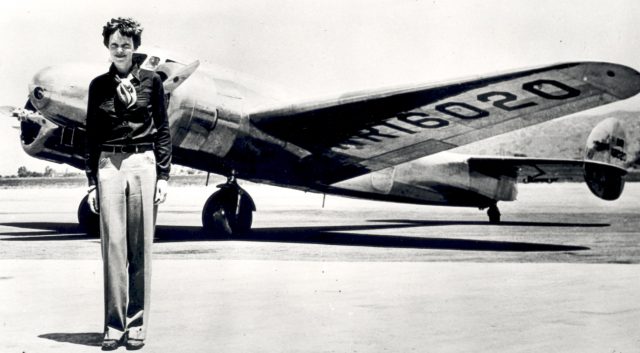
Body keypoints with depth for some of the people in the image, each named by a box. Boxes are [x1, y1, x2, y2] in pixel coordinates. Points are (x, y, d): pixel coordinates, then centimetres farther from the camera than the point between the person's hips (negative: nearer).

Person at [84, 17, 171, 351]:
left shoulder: (151, 81, 6)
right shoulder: (99, 85, 10)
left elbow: (163, 130, 6)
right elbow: (92, 135, 11)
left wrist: (163, 176, -1)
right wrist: (91, 180, 5)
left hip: (143, 164, -1)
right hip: (108, 166, 1)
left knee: (140, 246, 0)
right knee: (113, 244, -2)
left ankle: (136, 324, 7)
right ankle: (114, 325, 3)